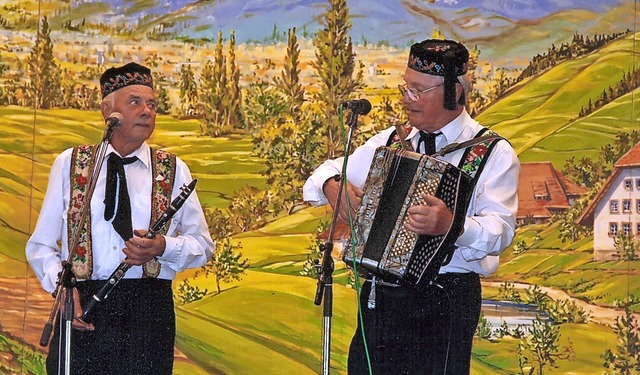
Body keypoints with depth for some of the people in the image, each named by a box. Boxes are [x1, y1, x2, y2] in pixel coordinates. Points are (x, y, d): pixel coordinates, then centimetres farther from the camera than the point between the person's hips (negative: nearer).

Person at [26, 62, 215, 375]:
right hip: (83, 306, 0)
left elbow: (203, 246, 14)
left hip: (149, 313, 1)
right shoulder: (69, 164, 10)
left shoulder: (174, 170, 12)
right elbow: (40, 246, 11)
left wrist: (164, 247, -7)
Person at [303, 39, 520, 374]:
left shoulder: (494, 153, -1)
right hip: (378, 297, 5)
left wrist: (451, 225, -34)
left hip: (445, 306, -4)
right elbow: (329, 172, 24)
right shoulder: (390, 142, 14)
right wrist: (332, 185, -1)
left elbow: (500, 232, -13)